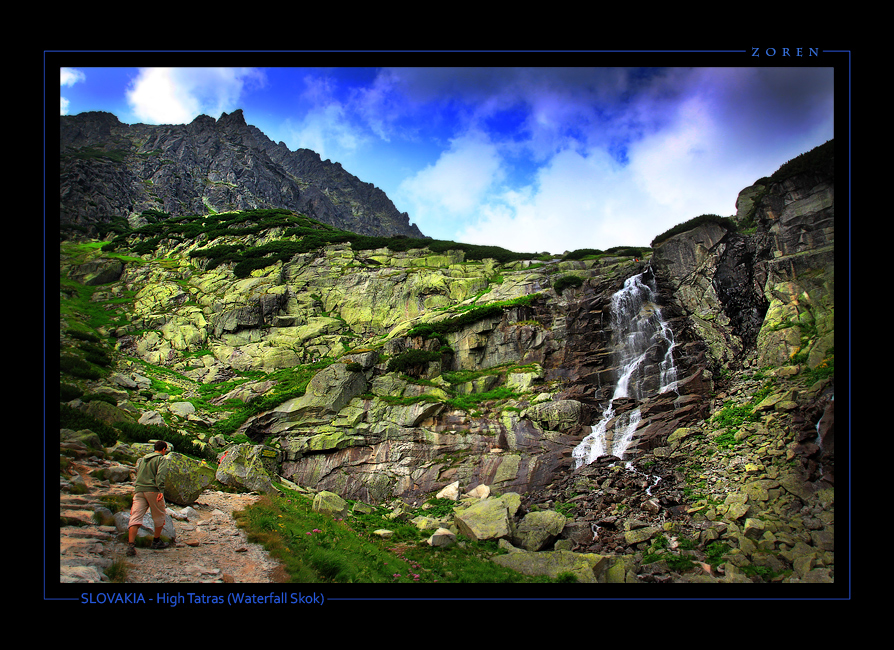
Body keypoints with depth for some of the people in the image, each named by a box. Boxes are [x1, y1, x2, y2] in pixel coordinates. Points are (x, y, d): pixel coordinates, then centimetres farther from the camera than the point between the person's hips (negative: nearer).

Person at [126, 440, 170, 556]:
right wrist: (161, 491, -23)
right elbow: (160, 474, -14)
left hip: (139, 490, 5)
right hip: (152, 490, -5)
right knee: (159, 516, 13)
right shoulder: (161, 459, 1)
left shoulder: (143, 459, 23)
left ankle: (131, 544, -18)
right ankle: (156, 541, 23)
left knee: (135, 517, -4)